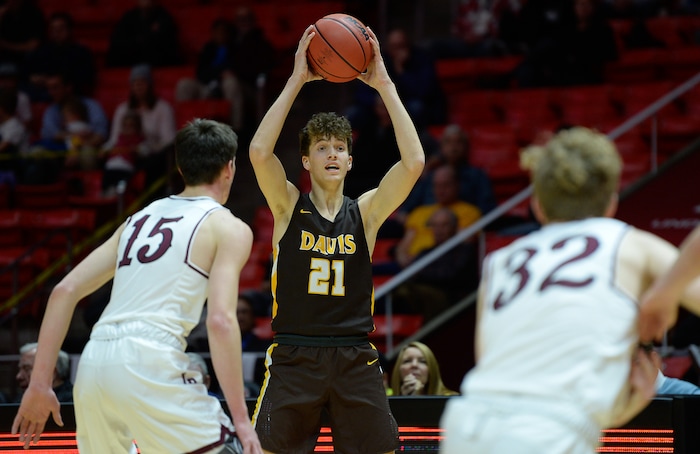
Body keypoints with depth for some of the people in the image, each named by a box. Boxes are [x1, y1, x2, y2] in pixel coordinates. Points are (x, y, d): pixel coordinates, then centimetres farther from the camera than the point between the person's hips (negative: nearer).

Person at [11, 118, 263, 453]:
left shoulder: (140, 218, 25)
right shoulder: (229, 228, 6)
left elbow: (64, 292, 17)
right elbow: (221, 320, -8)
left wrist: (39, 384, 18)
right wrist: (241, 419, -9)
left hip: (93, 363, 7)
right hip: (149, 362, -7)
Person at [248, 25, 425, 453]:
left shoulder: (365, 212, 5)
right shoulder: (288, 206, 2)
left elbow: (414, 163, -9)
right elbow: (260, 152, -16)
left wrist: (384, 85, -11)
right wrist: (297, 81, -16)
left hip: (354, 358, 2)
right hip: (294, 356, -1)